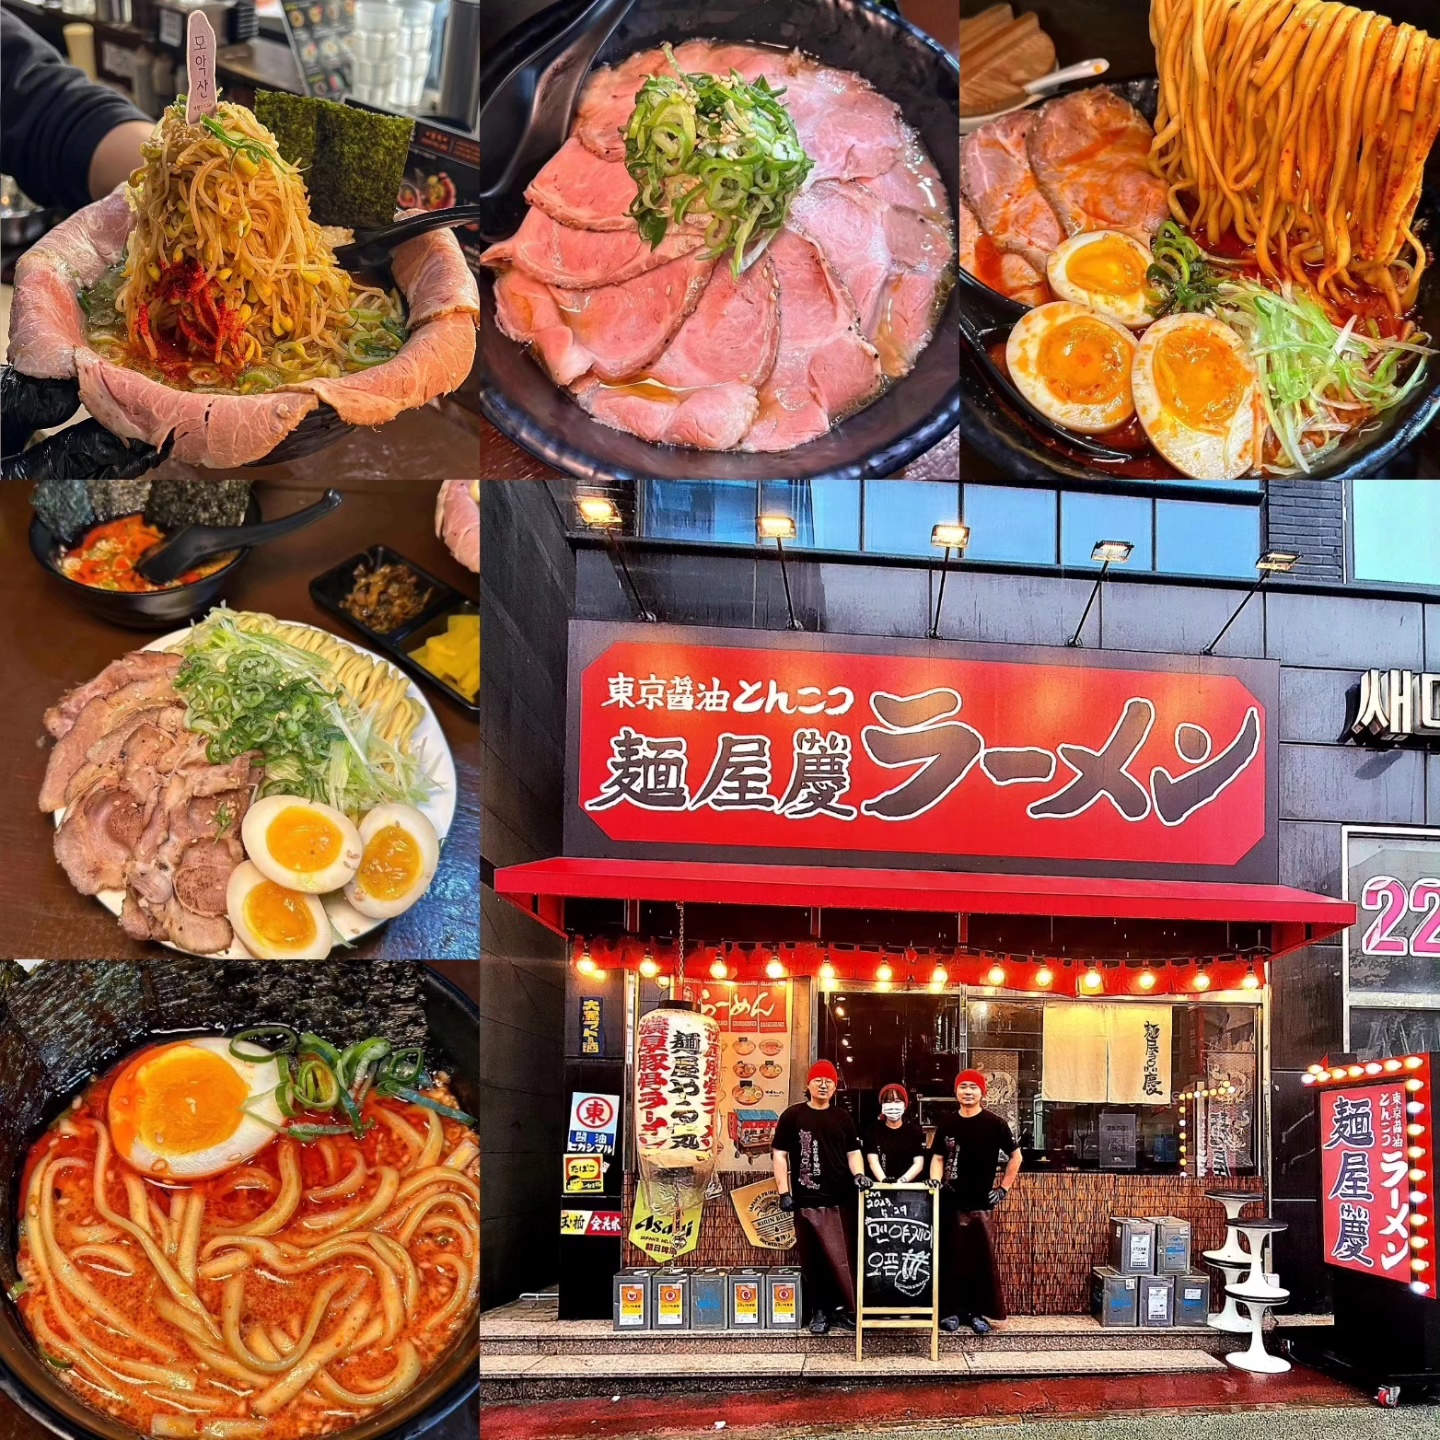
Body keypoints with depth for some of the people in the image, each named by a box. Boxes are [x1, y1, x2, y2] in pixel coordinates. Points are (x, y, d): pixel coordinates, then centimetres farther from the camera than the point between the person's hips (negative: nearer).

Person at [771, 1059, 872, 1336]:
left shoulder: (842, 1118, 12)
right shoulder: (793, 1116, 2)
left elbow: (853, 1152, 15)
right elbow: (780, 1155, 1)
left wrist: (858, 1174, -5)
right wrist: (784, 1192, -6)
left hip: (840, 1200, 2)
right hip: (806, 1200, -2)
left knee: (843, 1258, -2)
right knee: (812, 1260, 4)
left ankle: (845, 1309, 5)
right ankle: (819, 1311, 14)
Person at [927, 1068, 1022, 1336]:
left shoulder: (994, 1123, -4)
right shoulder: (947, 1122, 6)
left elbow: (1015, 1156, 4)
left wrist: (1003, 1189, 2)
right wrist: (935, 1179, -5)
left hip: (979, 1202, -3)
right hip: (949, 1201, 3)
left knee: (981, 1258, -1)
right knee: (951, 1257, 6)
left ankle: (978, 1312, 9)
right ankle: (952, 1310, 15)